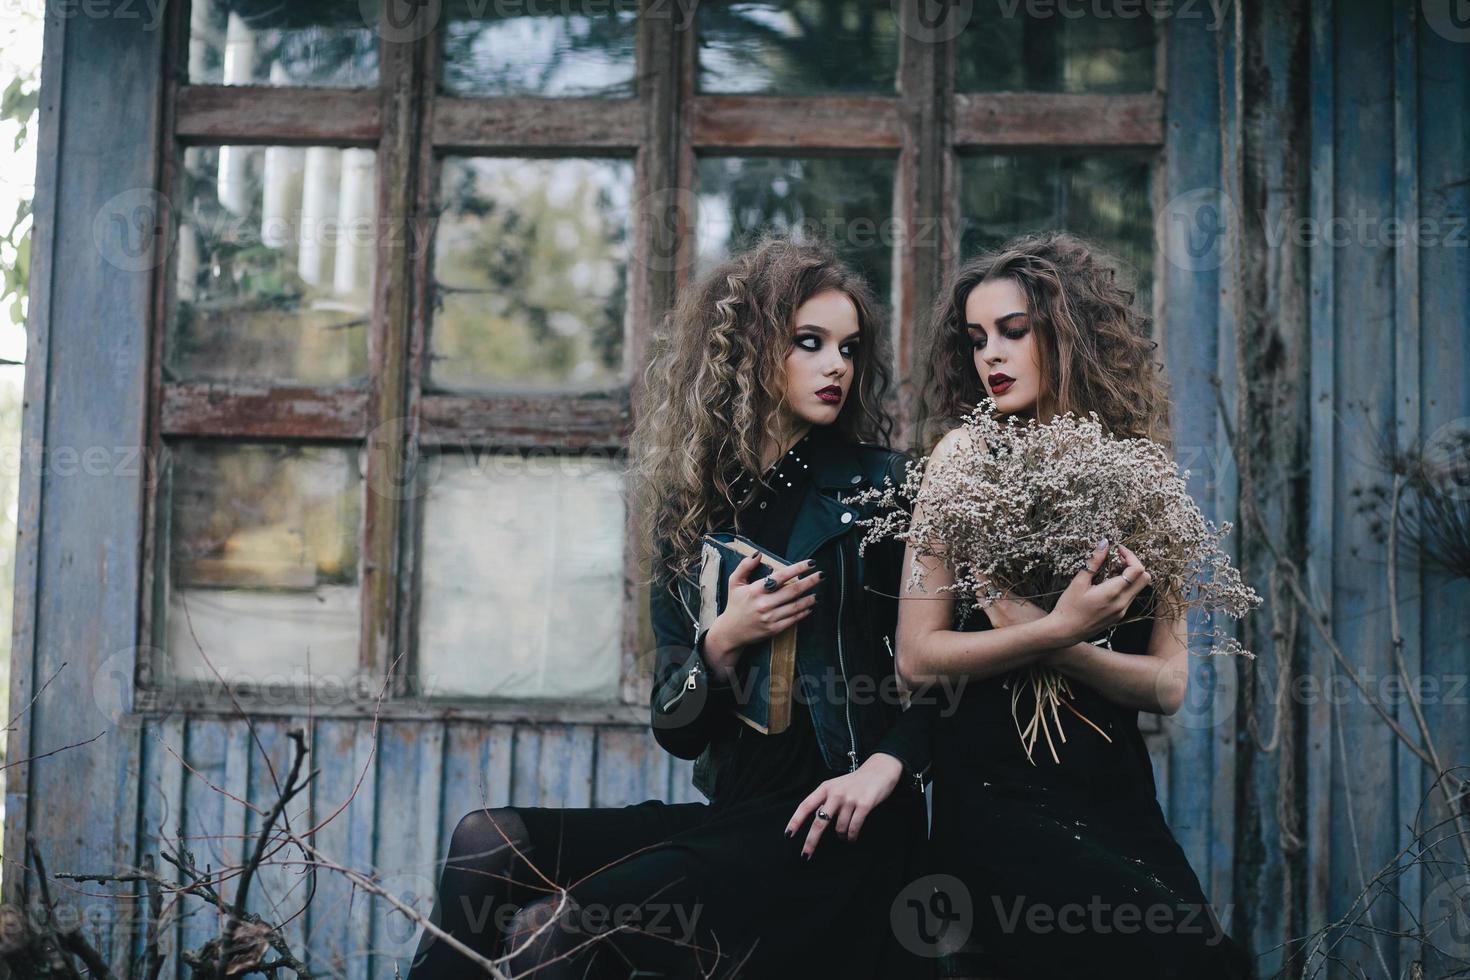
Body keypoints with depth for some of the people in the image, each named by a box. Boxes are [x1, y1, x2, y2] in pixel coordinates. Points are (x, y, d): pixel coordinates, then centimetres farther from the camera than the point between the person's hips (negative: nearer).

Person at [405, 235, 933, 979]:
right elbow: (678, 729, 9)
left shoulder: (880, 487, 0)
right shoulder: (689, 513, 11)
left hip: (836, 831, -5)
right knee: (487, 841, -12)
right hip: (733, 816, 5)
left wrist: (886, 763, -17)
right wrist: (723, 641, -9)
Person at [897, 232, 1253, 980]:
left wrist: (1051, 643, -14)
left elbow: (1169, 684, 2)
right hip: (994, 793, -4)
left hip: (1117, 791, 4)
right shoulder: (967, 454, 0)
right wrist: (1059, 628, -19)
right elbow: (918, 657, -6)